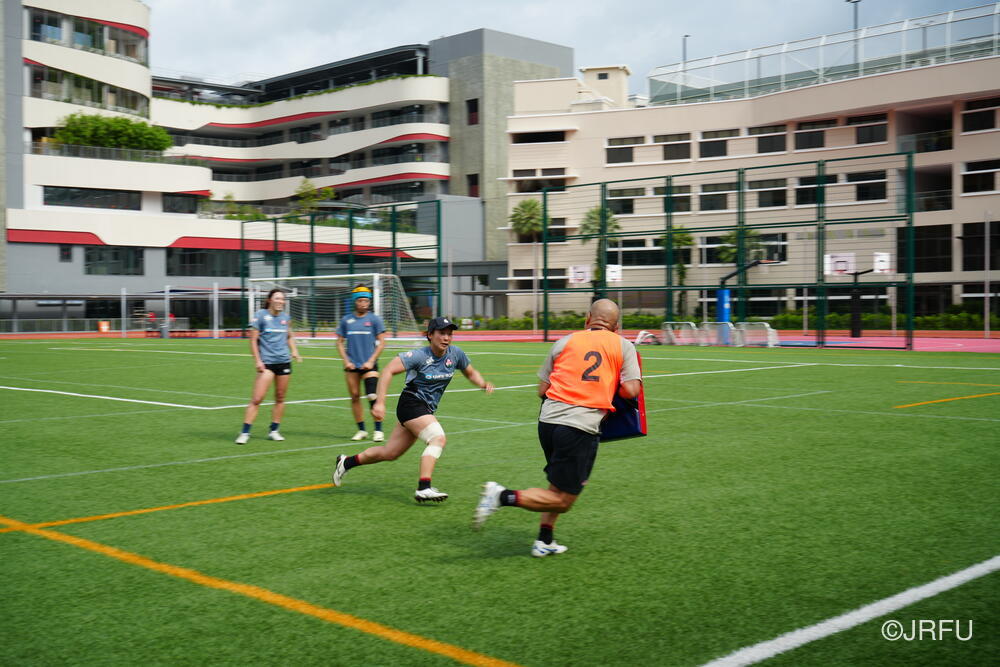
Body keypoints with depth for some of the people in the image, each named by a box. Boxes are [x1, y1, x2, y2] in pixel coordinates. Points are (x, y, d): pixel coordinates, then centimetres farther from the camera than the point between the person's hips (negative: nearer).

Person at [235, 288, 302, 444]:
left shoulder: (286, 317, 9)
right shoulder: (260, 315, -5)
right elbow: (253, 340, -4)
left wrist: (294, 350, 8)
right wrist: (257, 360, -10)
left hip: (284, 361, 5)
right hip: (266, 362, -5)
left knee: (280, 398, 8)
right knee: (256, 399, -10)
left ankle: (274, 431, 19)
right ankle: (245, 432, -5)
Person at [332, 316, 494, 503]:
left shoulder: (455, 354, 0)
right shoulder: (419, 356, -17)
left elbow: (471, 373, 17)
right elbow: (388, 371, -20)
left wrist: (483, 384, -4)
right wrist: (380, 402, -27)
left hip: (426, 410, 7)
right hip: (411, 403, -7)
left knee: (389, 453, 13)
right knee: (438, 438, -26)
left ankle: (346, 463, 31)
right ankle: (423, 489, -29)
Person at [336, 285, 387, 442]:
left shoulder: (374, 319, 1)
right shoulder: (346, 320, 7)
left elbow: (381, 342, 1)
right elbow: (340, 342, 12)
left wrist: (371, 361, -8)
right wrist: (346, 361, 0)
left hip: (369, 365, -3)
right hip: (352, 365, 3)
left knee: (373, 396, -13)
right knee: (355, 397, 5)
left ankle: (378, 430, -5)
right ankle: (361, 430, 17)